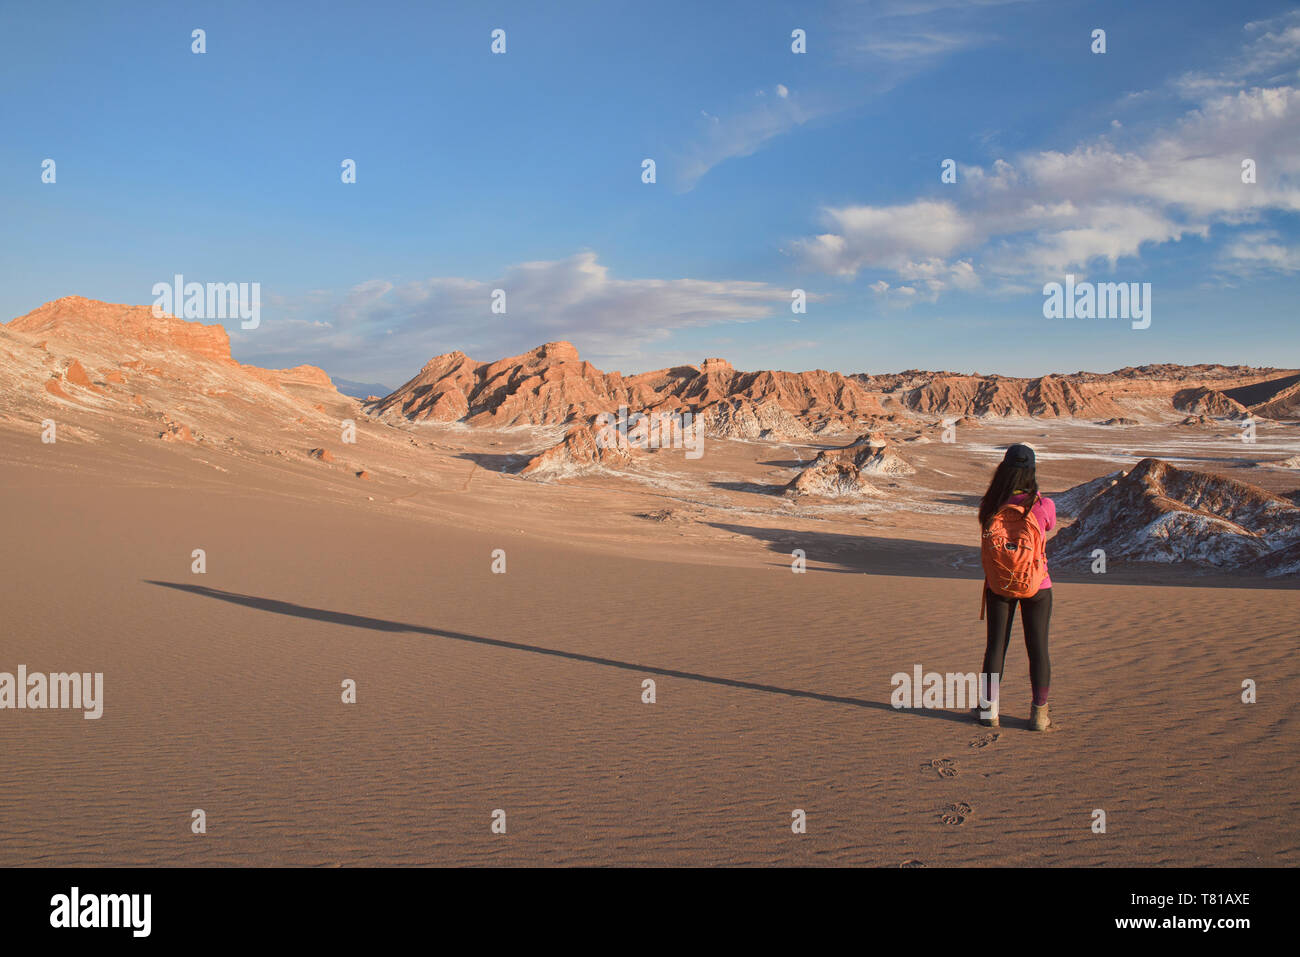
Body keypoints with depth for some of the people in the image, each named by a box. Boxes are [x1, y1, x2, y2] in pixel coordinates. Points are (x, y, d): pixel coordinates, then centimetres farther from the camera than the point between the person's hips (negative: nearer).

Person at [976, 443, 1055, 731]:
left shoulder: (991, 505, -10)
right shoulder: (1044, 505, -13)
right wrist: (1032, 494, 11)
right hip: (1036, 584, -1)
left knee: (996, 645, 12)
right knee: (1038, 648, 9)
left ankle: (990, 710, 18)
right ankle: (1039, 714, 15)